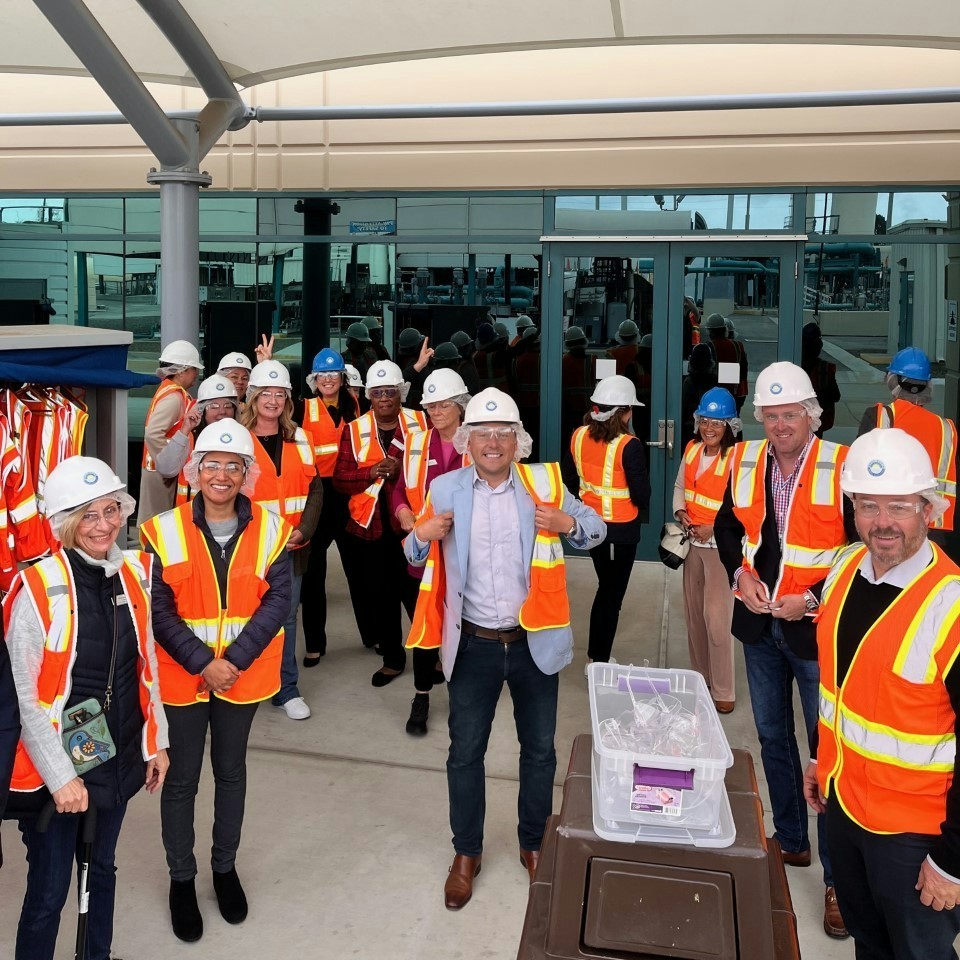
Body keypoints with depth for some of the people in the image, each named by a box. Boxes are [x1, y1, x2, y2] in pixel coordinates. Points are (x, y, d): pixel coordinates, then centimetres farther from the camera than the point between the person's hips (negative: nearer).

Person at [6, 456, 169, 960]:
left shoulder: (133, 572, -1)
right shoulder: (38, 588, -18)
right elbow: (24, 696, -15)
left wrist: (156, 741, 11)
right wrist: (60, 776, -15)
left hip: (119, 757, 5)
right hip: (55, 768, -5)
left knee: (103, 870, 22)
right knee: (50, 891, 6)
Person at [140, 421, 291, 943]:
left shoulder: (270, 529, -5)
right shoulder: (164, 530, -8)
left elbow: (277, 600, -9)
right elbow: (159, 610, -10)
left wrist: (236, 659, -18)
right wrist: (202, 663, -18)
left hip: (244, 674, 1)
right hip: (182, 675, -1)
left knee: (231, 771, 18)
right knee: (181, 778, 10)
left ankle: (225, 866, 37)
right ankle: (181, 879, 30)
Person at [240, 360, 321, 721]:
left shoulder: (299, 439, 9)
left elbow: (315, 489, 7)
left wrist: (304, 530, -6)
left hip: (292, 544, 3)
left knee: (286, 614, 9)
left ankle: (286, 689, 19)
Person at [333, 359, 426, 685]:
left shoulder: (422, 423, 2)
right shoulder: (354, 429, 5)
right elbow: (340, 478, 0)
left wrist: (401, 469, -15)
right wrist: (370, 473, -16)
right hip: (370, 524, 2)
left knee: (416, 590, -2)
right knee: (382, 593, 9)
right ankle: (392, 657, 24)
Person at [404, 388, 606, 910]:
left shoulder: (545, 482, -4)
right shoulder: (446, 489, -2)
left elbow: (596, 527, 5)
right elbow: (414, 558, 7)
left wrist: (569, 523, -18)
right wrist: (422, 535, -17)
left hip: (534, 641, 0)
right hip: (473, 644, 0)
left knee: (539, 749, 15)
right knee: (465, 751, 11)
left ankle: (534, 844, 37)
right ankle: (466, 853, 31)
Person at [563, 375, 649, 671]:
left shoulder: (579, 436, -5)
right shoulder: (629, 446, -22)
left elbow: (569, 479, 7)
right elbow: (641, 496, -18)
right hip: (621, 530, -6)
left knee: (605, 588, 24)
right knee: (612, 596, 8)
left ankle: (593, 657, 35)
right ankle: (599, 663, 17)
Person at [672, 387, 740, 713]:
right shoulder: (692, 449, 4)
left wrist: (714, 528, -23)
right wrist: (681, 513, -2)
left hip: (722, 546, -8)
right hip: (693, 542, 8)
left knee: (716, 617, -7)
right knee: (693, 611, 16)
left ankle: (723, 691, 6)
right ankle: (701, 676, 32)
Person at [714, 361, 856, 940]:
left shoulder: (842, 467, -13)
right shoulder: (744, 462, 1)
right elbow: (727, 528, 13)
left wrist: (814, 598, -17)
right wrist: (741, 575, -3)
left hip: (816, 629, -5)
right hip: (760, 624, 5)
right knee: (773, 736, 18)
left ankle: (838, 877, 16)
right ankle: (790, 842, 38)